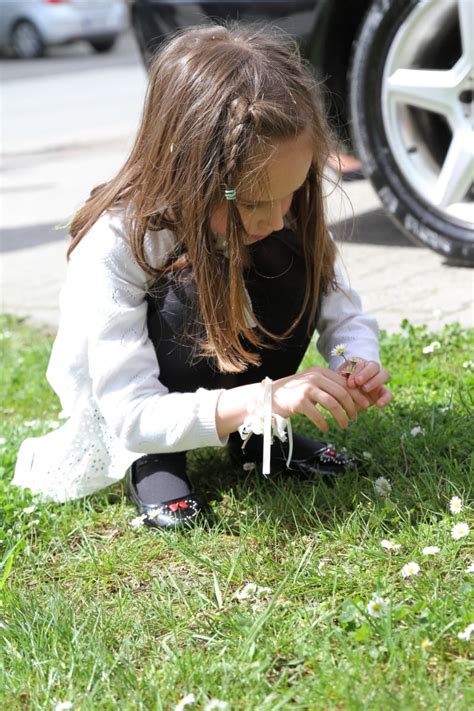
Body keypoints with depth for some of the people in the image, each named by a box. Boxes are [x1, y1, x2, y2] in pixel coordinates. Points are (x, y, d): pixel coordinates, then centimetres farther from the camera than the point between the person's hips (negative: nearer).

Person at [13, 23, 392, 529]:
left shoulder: (284, 220, -22)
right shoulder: (114, 248, -36)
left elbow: (343, 311, -11)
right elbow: (131, 413, -37)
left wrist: (358, 362, -35)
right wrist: (263, 398, -50)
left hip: (220, 368, 5)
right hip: (115, 396, -4)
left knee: (292, 265, -25)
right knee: (187, 300, -37)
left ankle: (254, 437, -6)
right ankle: (152, 464, -14)